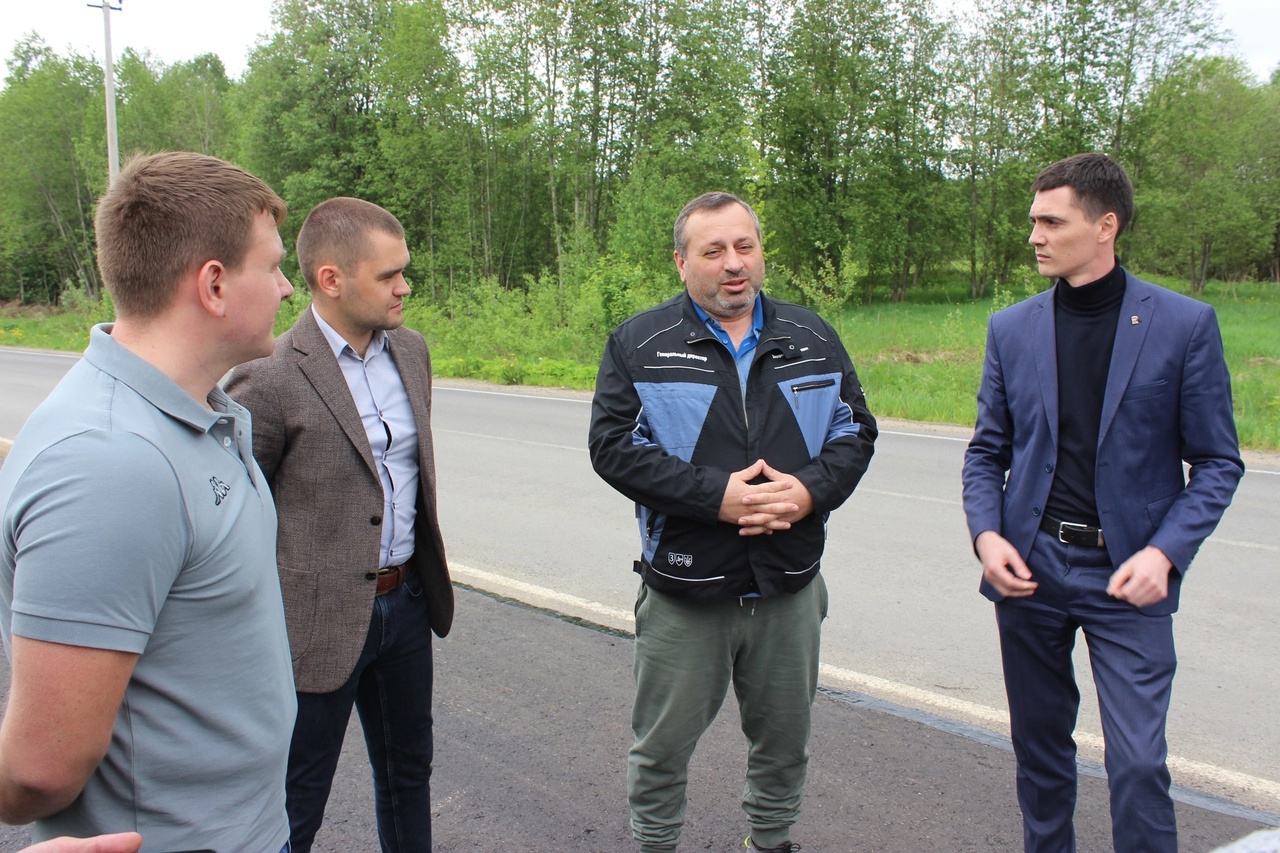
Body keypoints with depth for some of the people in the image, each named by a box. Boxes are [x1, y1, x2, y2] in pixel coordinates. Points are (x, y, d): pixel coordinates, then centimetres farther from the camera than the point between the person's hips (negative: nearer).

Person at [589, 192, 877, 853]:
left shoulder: (812, 339, 6)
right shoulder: (638, 344, -4)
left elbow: (855, 428, 7)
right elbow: (613, 445, -11)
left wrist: (811, 489, -14)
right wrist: (715, 496, -21)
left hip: (790, 587, 3)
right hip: (684, 591, -3)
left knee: (784, 740, 19)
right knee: (663, 745, 11)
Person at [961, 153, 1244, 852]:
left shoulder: (1184, 325, -4)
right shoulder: (1011, 329, 5)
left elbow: (1217, 462, -1)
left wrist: (1165, 552, -15)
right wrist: (986, 533, -7)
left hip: (1127, 577, -3)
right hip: (1028, 567, 3)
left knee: (1138, 763, -6)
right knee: (1039, 747, 14)